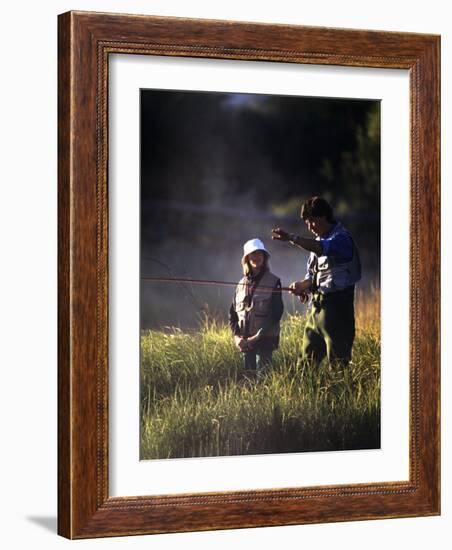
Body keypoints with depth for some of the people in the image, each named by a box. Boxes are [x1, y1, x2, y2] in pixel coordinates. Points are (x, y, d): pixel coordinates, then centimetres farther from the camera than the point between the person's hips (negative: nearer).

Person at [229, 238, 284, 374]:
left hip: (265, 340, -5)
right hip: (246, 342, 5)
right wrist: (237, 336, -2)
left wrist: (258, 336, -14)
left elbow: (276, 313, -8)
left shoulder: (273, 282, -2)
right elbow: (233, 314, 14)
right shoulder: (242, 283, 12)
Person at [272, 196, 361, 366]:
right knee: (308, 357, 8)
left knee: (338, 359, -7)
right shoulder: (318, 241, 18)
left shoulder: (341, 238, -10)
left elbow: (322, 248, -32)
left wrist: (291, 238, -43)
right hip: (316, 306, 9)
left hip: (335, 306, -9)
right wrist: (303, 285, 1)